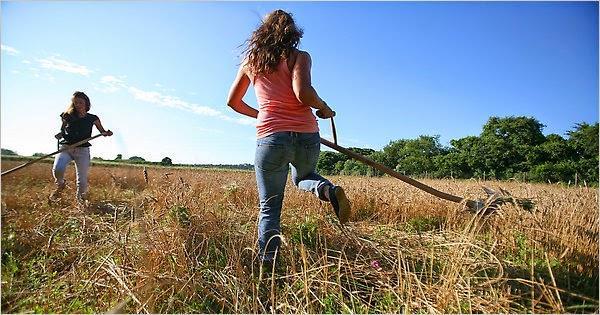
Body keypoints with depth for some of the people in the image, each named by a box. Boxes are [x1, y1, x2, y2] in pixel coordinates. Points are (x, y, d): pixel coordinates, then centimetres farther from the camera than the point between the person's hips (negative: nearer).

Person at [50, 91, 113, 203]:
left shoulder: (92, 118, 5)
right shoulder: (68, 116, 8)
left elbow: (102, 132, 10)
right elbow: (62, 130, 21)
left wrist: (107, 133, -13)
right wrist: (59, 135, -1)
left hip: (82, 151, -1)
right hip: (65, 148, 1)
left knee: (82, 180, 1)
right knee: (57, 169, -25)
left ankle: (81, 200, 25)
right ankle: (60, 185, 9)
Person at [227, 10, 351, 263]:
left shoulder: (250, 61, 14)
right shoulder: (299, 57, 3)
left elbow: (233, 102, 21)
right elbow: (303, 92, -16)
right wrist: (324, 108, 2)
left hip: (270, 137, 1)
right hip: (307, 137, 0)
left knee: (269, 208, 11)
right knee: (302, 177, 30)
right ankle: (328, 190, -1)